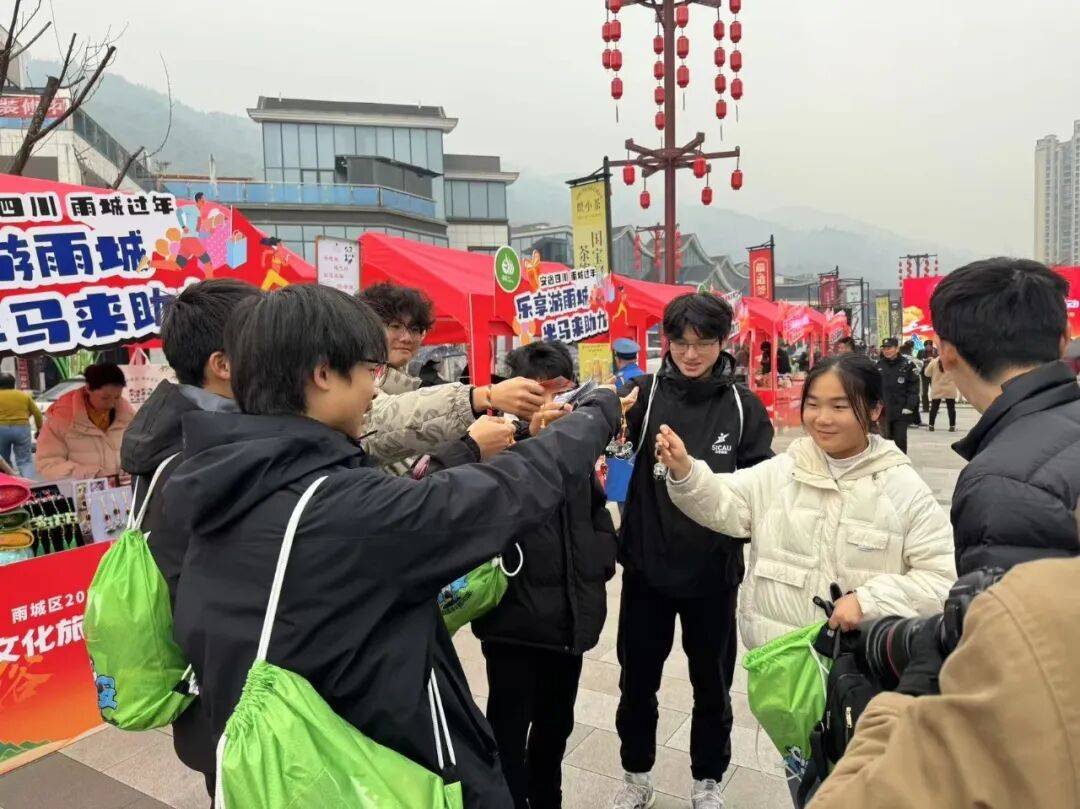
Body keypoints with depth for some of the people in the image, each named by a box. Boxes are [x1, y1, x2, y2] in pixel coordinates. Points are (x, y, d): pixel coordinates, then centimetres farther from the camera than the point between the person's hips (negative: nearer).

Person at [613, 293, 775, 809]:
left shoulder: (743, 405, -3)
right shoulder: (645, 392, -5)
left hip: (713, 569, 1)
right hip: (647, 564, 0)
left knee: (711, 682, 18)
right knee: (637, 679, 15)